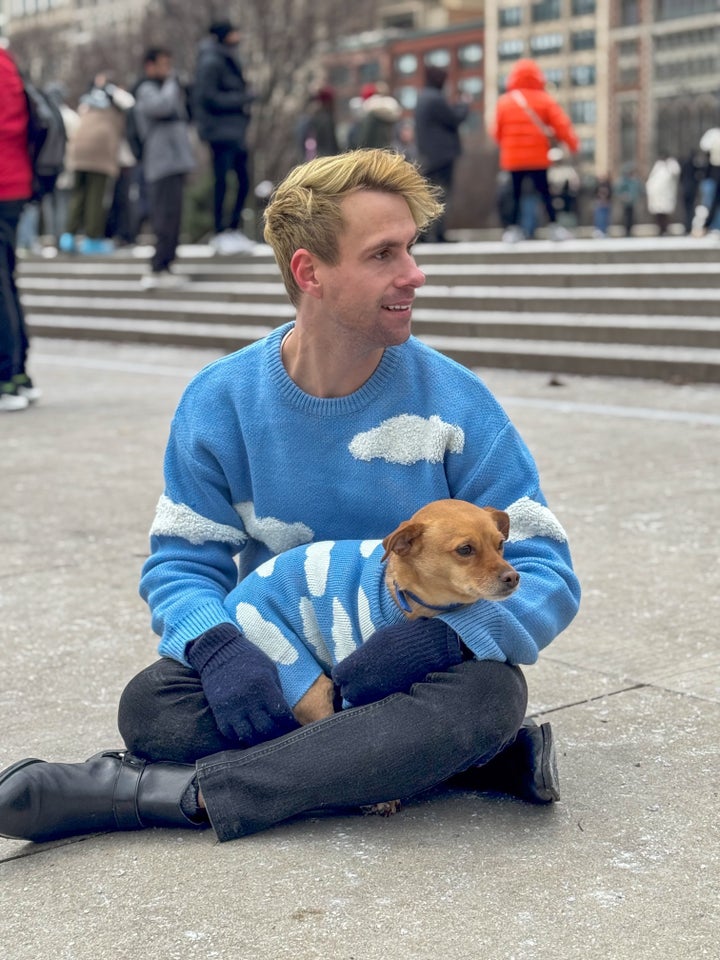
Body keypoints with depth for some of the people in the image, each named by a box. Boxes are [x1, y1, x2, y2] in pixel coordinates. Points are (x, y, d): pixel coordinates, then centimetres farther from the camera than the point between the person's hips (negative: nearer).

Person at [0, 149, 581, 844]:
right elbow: (181, 560, -1)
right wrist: (217, 645, -25)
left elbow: (546, 575, -10)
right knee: (150, 705, -28)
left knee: (489, 696, -34)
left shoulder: (456, 404, -10)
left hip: (414, 667, -1)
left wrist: (437, 635, -30)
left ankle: (169, 791, -29)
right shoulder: (219, 402, -5)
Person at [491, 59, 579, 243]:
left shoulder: (504, 101, 0)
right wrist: (572, 144, 6)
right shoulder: (545, 100, -2)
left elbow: (496, 132, 4)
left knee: (515, 194, 8)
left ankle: (514, 228, 3)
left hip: (513, 157, 1)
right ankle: (555, 226, 3)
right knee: (544, 191, 7)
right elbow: (561, 124, -5)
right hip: (538, 157, 0)